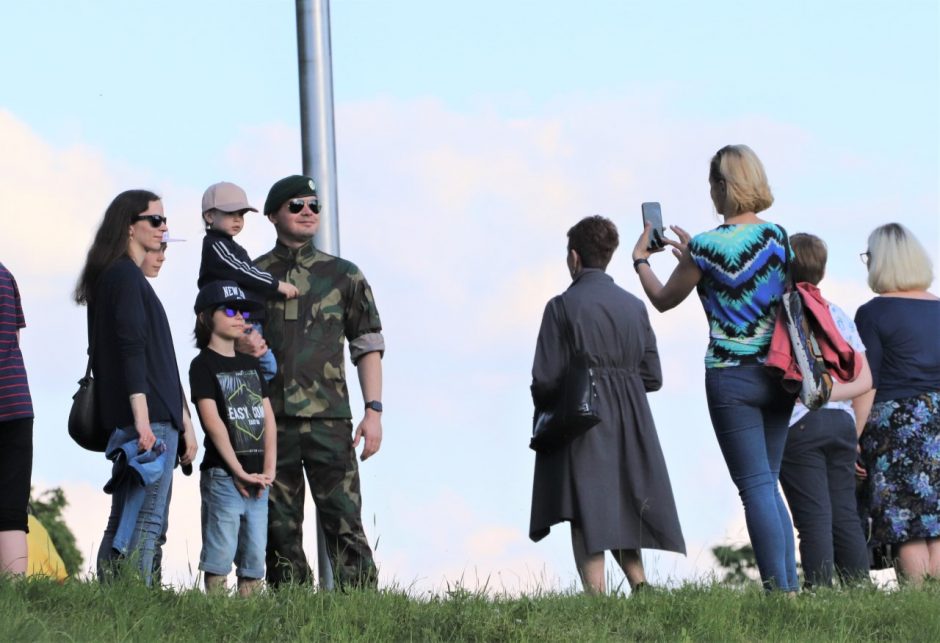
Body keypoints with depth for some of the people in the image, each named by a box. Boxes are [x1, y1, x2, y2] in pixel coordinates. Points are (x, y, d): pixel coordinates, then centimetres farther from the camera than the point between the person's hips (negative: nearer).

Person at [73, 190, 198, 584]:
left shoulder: (118, 276, 23)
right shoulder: (126, 276, -8)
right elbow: (131, 349, -17)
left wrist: (182, 418, 26)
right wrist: (142, 417, -24)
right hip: (148, 418, -10)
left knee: (124, 523, 8)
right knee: (144, 522, -14)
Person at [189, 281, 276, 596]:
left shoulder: (251, 364, 17)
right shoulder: (203, 365, -3)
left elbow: (268, 417, 11)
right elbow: (212, 421, -12)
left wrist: (268, 470, -2)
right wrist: (238, 471, -16)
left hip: (257, 478, 6)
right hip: (222, 475, -6)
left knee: (255, 555, 5)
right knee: (221, 552, -7)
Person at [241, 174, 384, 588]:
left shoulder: (343, 275, 10)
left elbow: (368, 346, 10)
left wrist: (373, 410, -1)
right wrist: (240, 343, -10)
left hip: (328, 419, -1)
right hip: (271, 422, 1)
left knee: (345, 523, -9)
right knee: (280, 531, 3)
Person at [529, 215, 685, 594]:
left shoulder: (562, 306, -7)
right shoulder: (634, 306, 7)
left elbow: (546, 379, -11)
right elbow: (653, 377, 7)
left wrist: (543, 407, 10)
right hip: (630, 423, 5)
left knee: (587, 516, -6)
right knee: (621, 511, 16)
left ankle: (596, 598, -15)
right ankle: (640, 584, 0)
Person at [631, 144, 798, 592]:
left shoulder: (706, 246, -11)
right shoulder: (778, 237, 5)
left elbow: (664, 300, 5)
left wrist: (641, 260, 22)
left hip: (730, 376, -5)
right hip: (778, 377, 5)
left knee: (756, 487, -5)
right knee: (768, 486, 13)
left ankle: (780, 590, -11)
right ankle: (790, 586, 7)